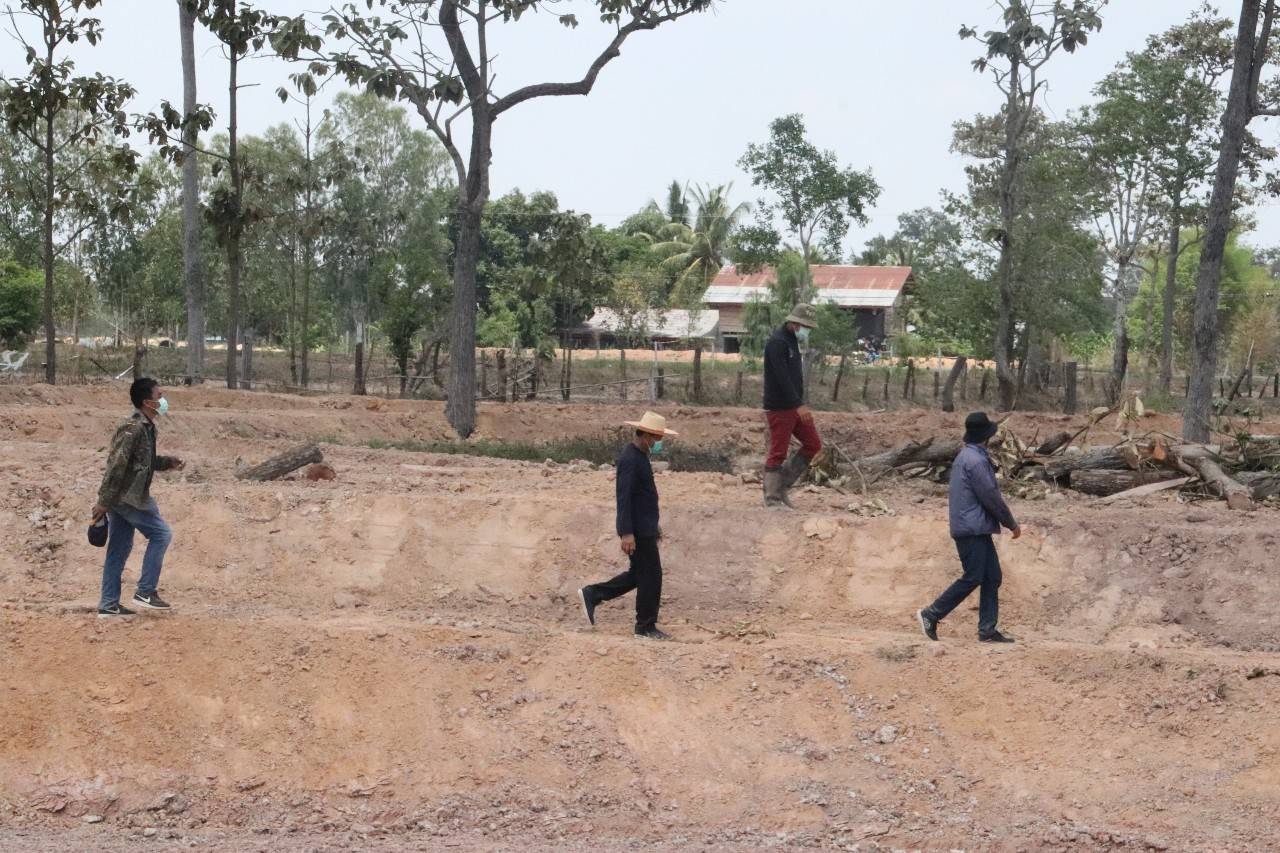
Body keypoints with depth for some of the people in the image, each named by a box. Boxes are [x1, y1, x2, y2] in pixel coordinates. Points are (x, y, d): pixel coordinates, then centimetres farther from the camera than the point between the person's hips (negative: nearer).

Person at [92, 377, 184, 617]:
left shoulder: (146, 427, 12)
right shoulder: (134, 428, -19)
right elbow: (116, 465, -22)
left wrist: (168, 463, 12)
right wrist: (104, 502, -22)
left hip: (123, 497, 9)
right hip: (127, 496, -9)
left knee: (119, 549, 10)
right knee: (161, 534, -3)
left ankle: (109, 604, 14)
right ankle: (145, 592, 1)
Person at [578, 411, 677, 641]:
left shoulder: (640, 455, 14)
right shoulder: (630, 459, -19)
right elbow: (624, 497, -23)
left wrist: (654, 524, 26)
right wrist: (627, 533, -26)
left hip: (644, 528, 10)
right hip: (638, 531, -10)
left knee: (639, 574, 16)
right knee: (651, 575, -2)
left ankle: (592, 595, 21)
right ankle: (646, 627, 8)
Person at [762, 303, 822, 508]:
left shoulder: (792, 341, 15)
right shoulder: (777, 342, -16)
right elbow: (782, 377, -25)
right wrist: (799, 405, -29)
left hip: (794, 406, 10)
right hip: (779, 407, -10)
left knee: (813, 445, 7)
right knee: (778, 452, -5)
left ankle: (782, 485, 14)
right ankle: (772, 498, 1)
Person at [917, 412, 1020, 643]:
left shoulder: (965, 456, 16)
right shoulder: (975, 461, -17)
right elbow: (991, 497, -16)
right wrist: (1012, 524, -6)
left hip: (977, 530, 10)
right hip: (972, 529, -10)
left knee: (992, 578, 8)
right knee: (972, 578, -8)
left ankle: (987, 630, 9)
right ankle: (931, 615, -1)